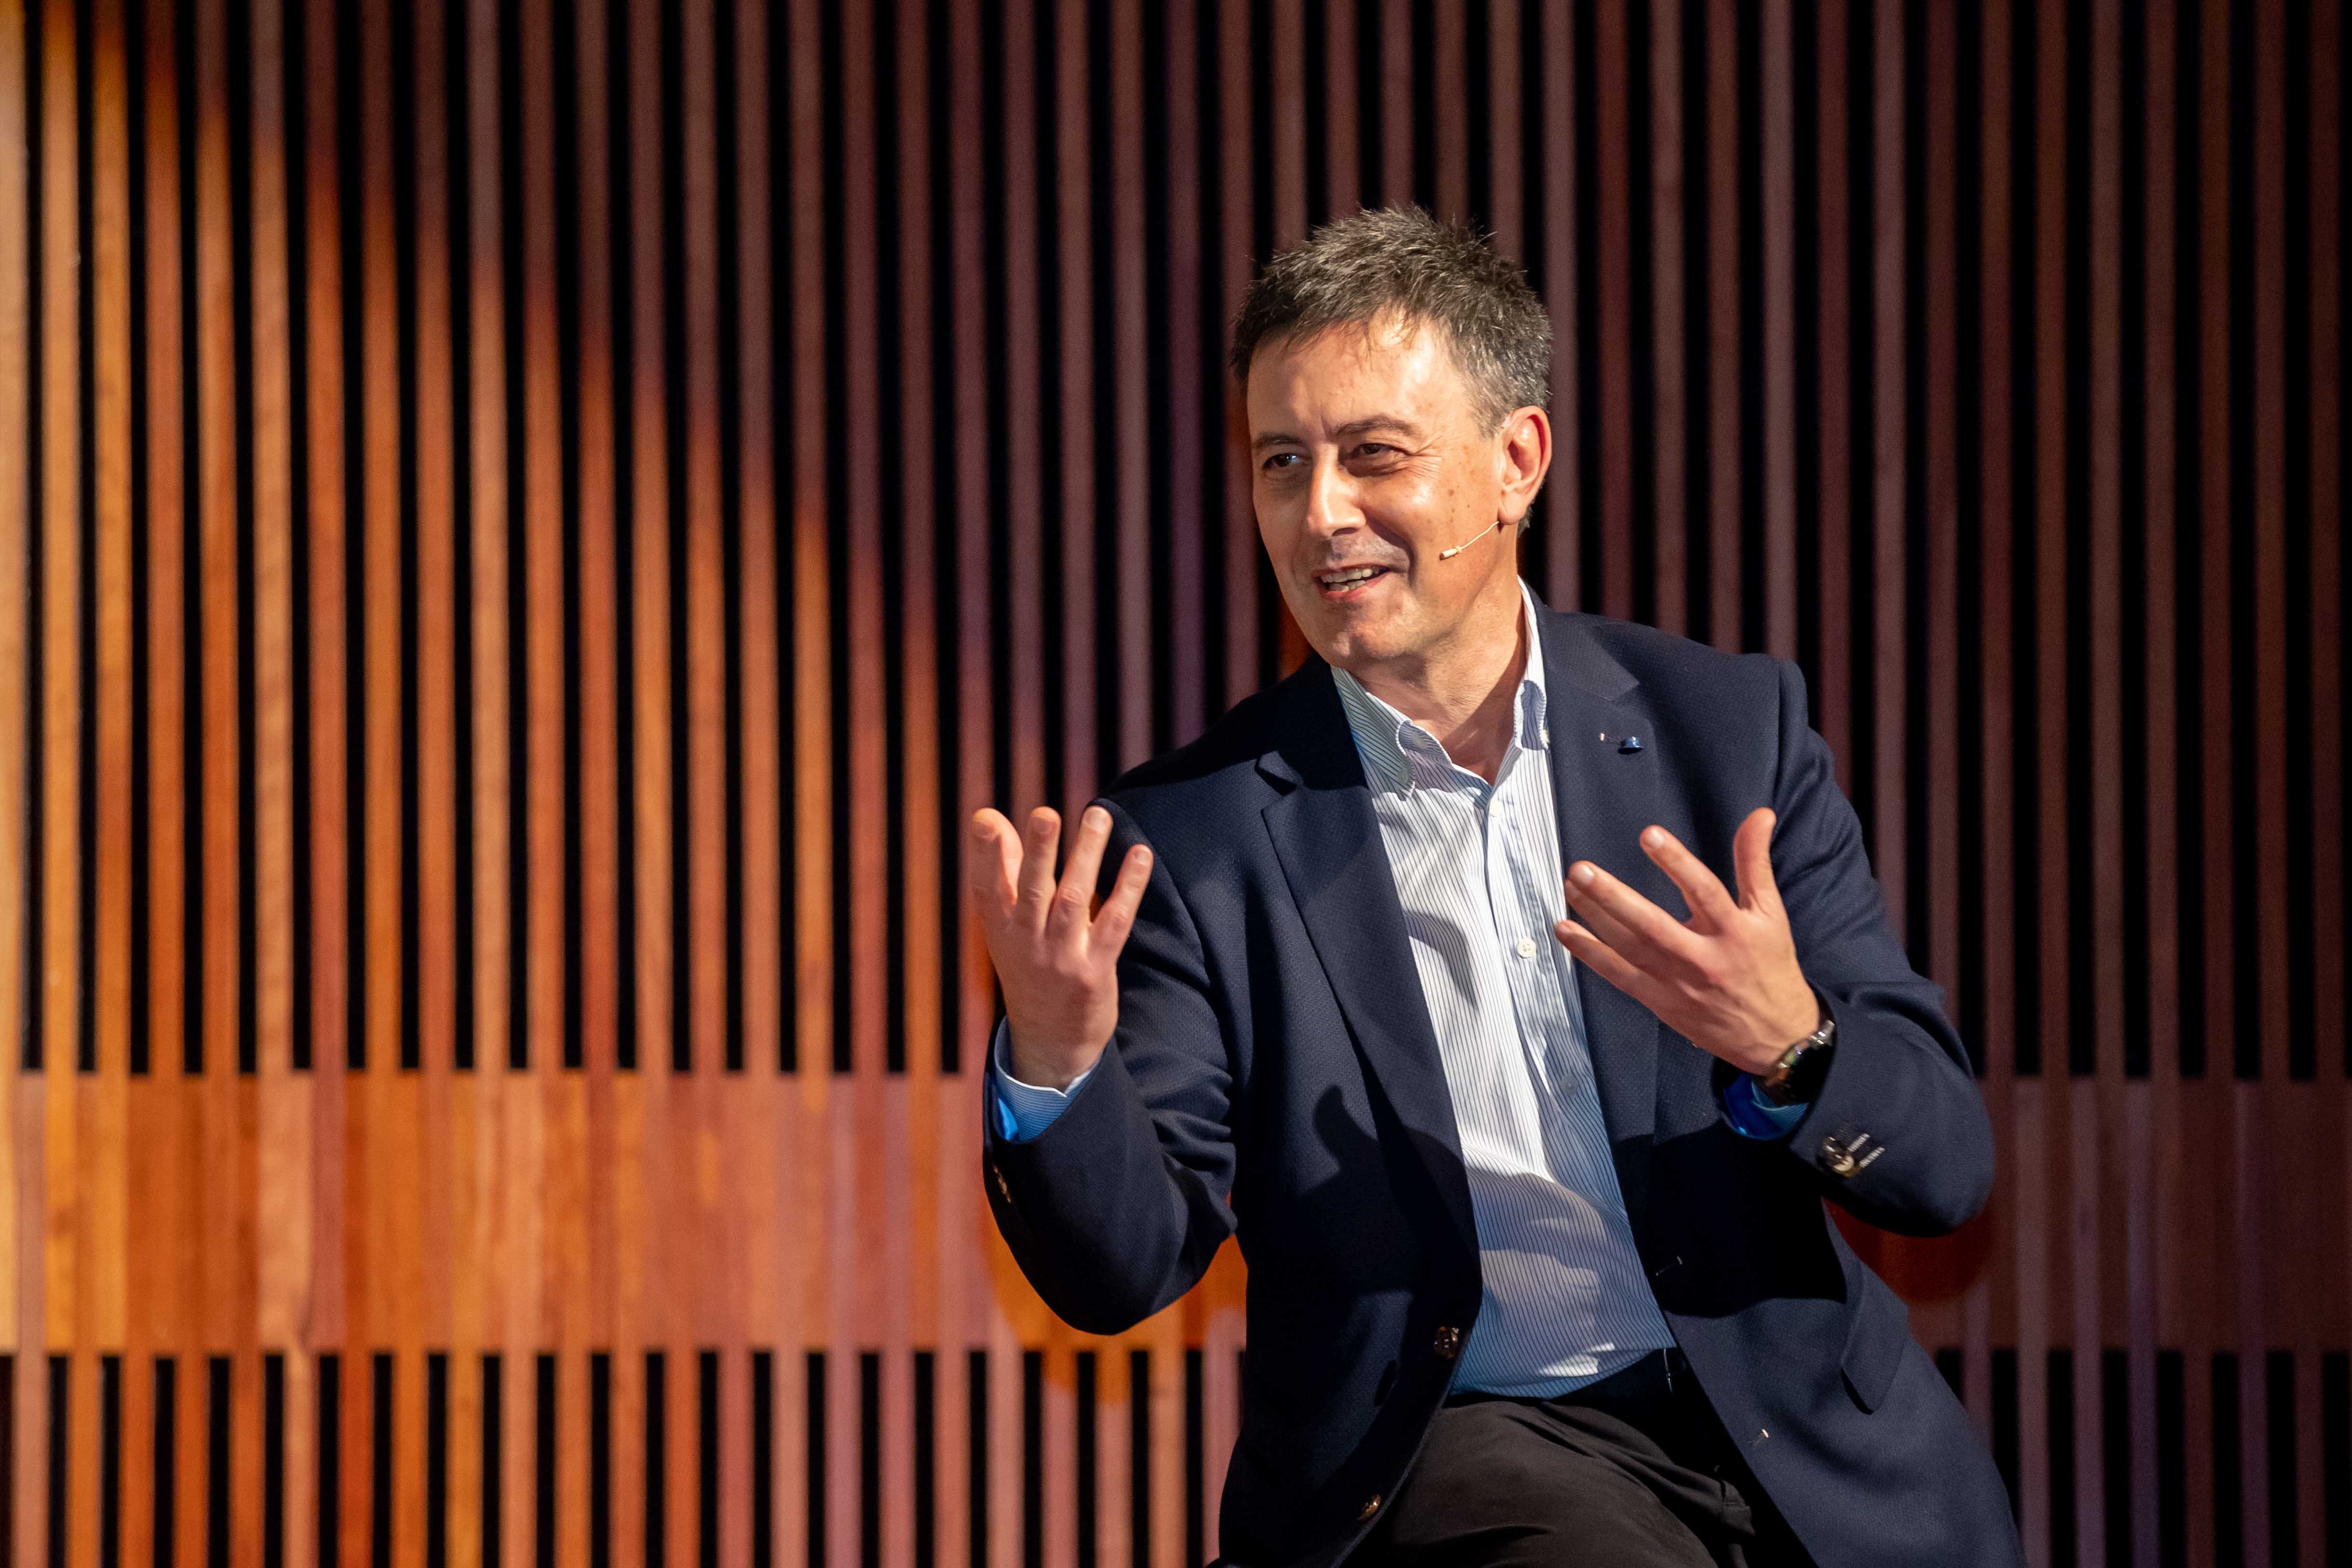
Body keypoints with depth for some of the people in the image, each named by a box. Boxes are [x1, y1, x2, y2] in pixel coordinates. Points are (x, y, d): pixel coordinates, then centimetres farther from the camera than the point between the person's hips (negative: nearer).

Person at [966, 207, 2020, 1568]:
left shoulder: (1730, 728, 5)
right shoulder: (1196, 834, 1)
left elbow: (1946, 1169, 2)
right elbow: (1123, 1272, -3)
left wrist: (1786, 1044, -20)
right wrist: (1052, 1062, -23)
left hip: (1810, 1452, 3)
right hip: (1461, 1445, -3)